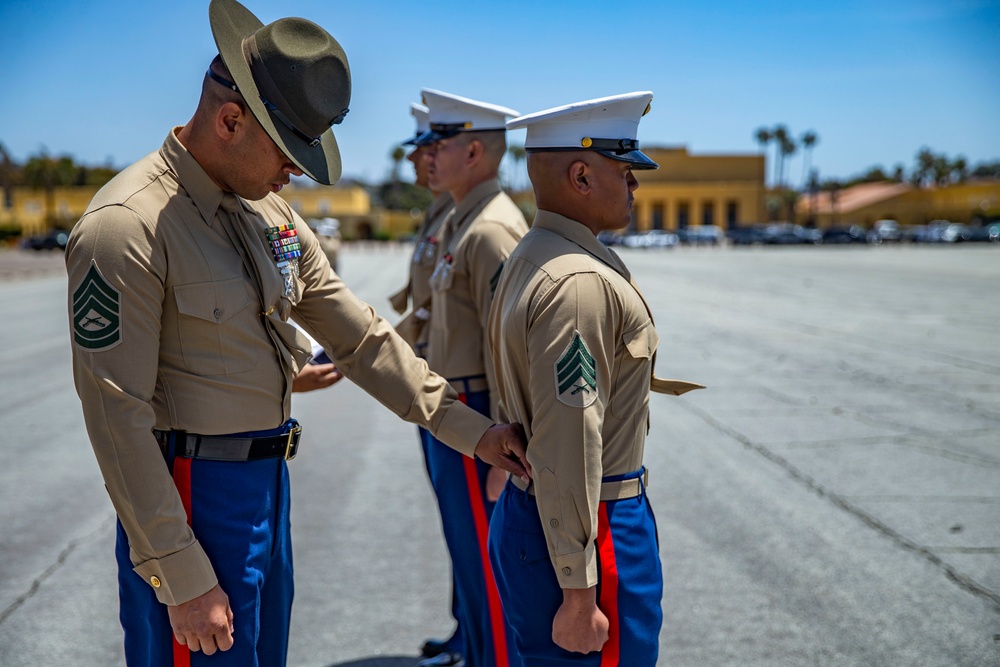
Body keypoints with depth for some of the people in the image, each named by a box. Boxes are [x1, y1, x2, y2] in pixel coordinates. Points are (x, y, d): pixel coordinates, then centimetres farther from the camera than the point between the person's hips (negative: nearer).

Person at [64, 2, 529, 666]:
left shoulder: (268, 212, 6)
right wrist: (181, 580, -19)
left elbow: (360, 336, 10)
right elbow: (117, 418, -20)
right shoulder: (126, 227, -19)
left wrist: (468, 428, 6)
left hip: (268, 486, 8)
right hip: (193, 498, -8)